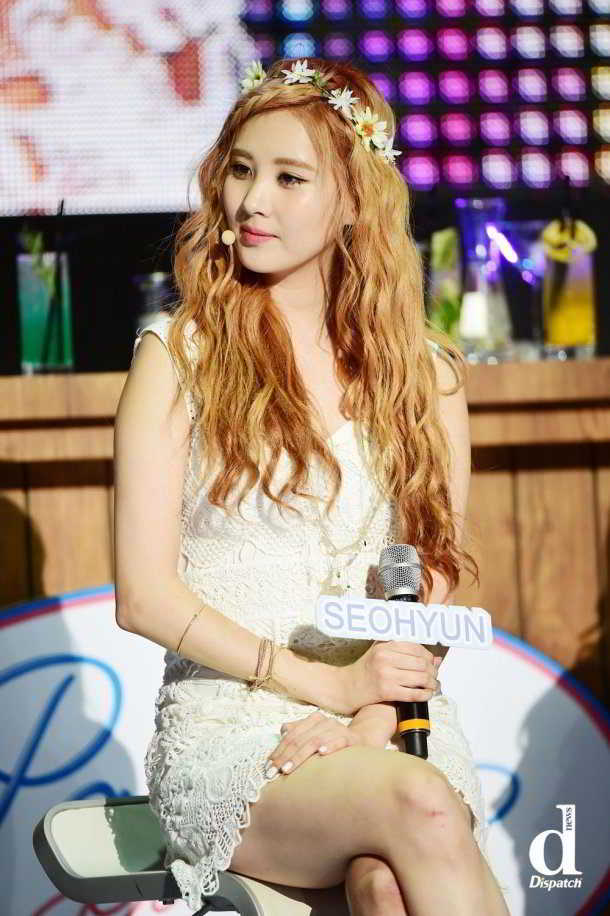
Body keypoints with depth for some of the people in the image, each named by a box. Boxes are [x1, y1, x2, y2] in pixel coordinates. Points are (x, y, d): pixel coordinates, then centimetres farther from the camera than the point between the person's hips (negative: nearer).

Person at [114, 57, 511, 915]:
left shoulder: (425, 373, 12)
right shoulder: (177, 358, 4)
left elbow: (439, 583, 8)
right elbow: (144, 596, -2)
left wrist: (371, 720, -11)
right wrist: (325, 683, -11)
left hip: (391, 724, 2)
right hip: (223, 725, -2)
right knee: (419, 810, -33)